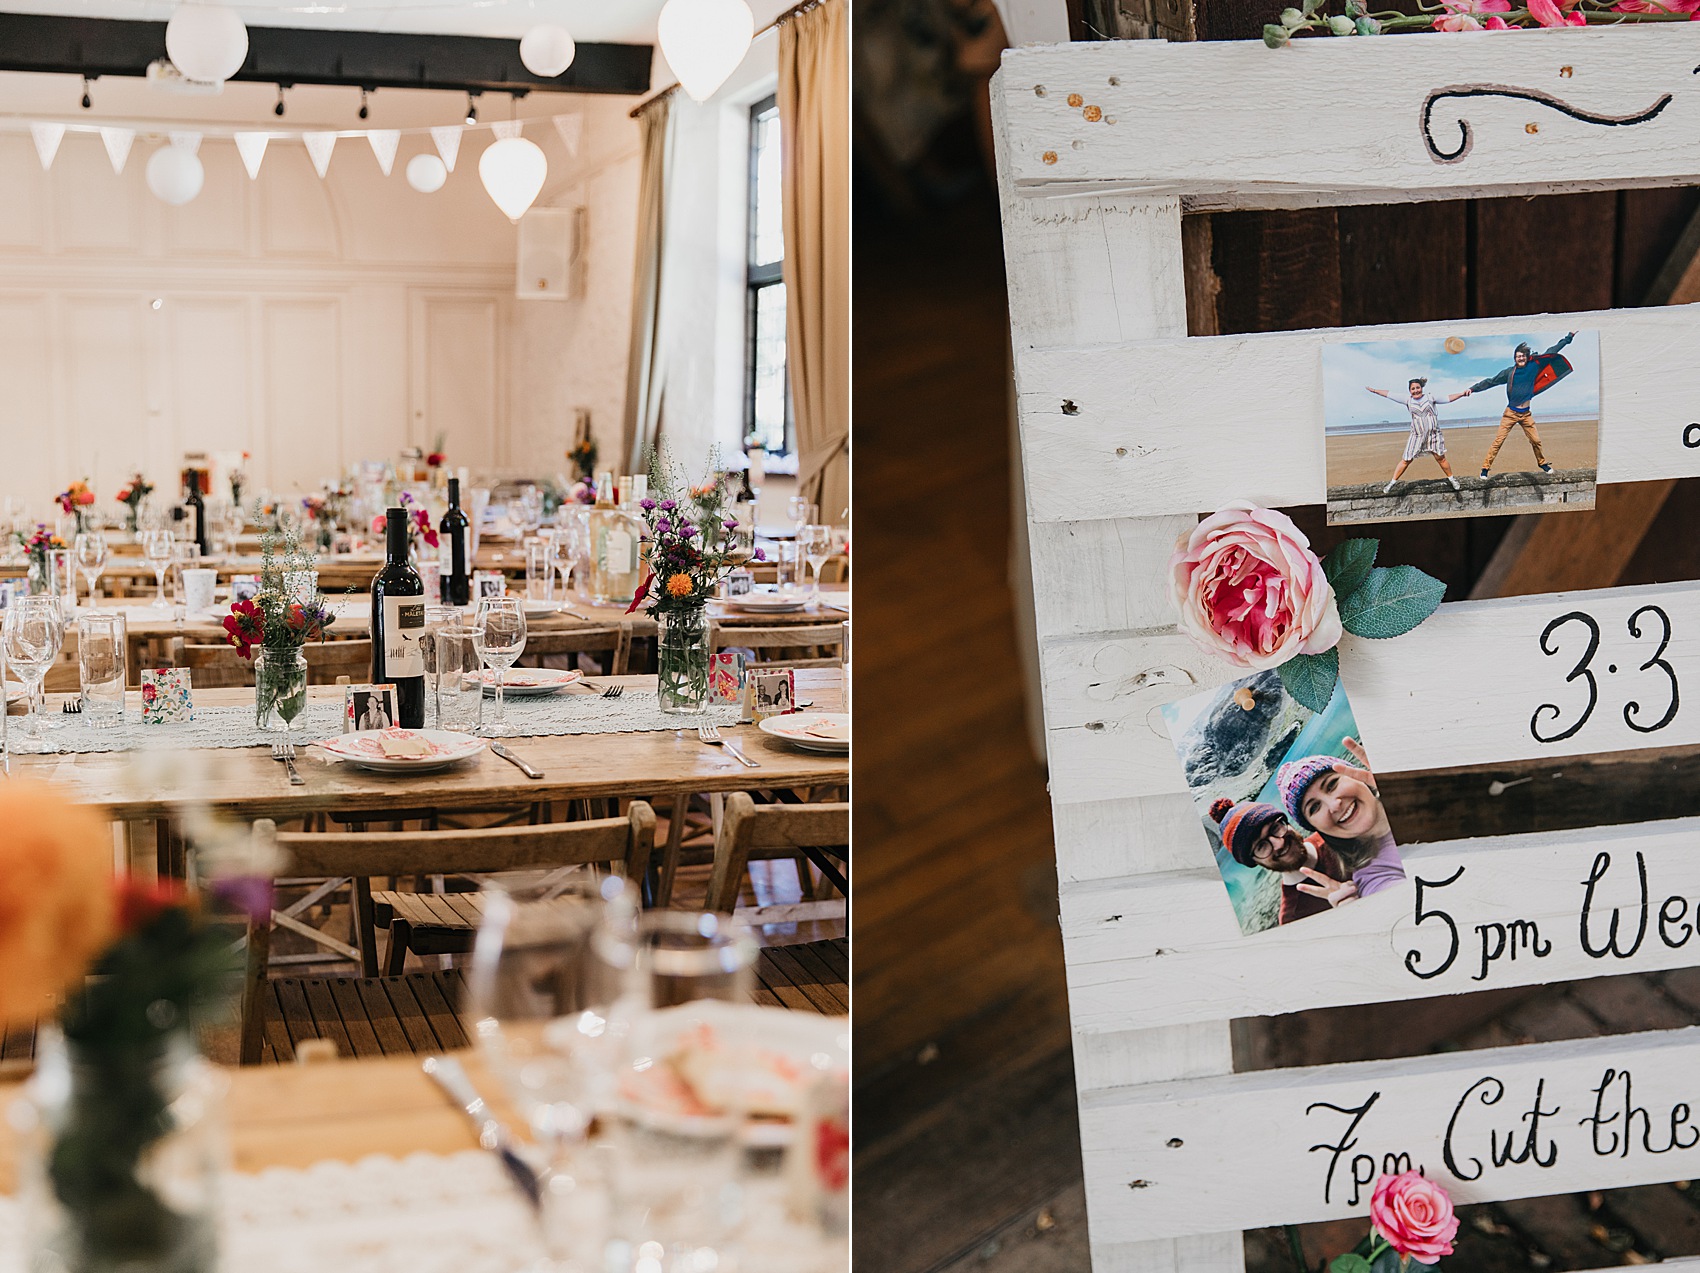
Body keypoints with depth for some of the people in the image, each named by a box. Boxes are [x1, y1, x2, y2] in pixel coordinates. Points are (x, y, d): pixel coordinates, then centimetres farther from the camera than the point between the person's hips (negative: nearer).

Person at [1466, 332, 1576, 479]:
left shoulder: (1533, 366, 2)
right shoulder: (1509, 372, -5)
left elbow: (1551, 352, 8)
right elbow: (1491, 381, -1)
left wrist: (1568, 338, 14)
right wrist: (1472, 388, -8)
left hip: (1526, 414, 3)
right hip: (1511, 413, -3)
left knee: (1536, 440, 8)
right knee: (1498, 441, -9)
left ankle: (1542, 463, 30)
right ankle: (1485, 468, -9)